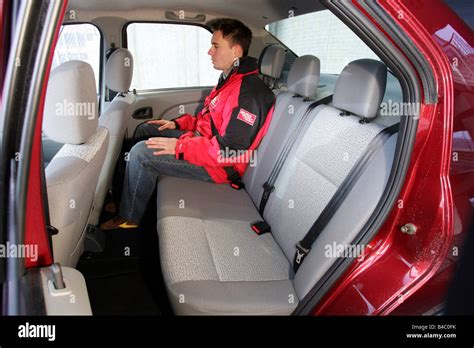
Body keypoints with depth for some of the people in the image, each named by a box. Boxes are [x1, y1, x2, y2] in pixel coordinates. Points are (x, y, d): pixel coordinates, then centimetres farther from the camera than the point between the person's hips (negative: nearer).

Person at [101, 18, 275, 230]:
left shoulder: (248, 92, -24)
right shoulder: (230, 79, 10)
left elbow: (230, 151, -30)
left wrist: (179, 146, -26)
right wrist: (178, 124, 10)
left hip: (218, 165, -11)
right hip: (203, 141, 11)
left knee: (141, 153, -18)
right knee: (144, 130, 14)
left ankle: (130, 217, 3)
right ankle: (126, 199, 18)